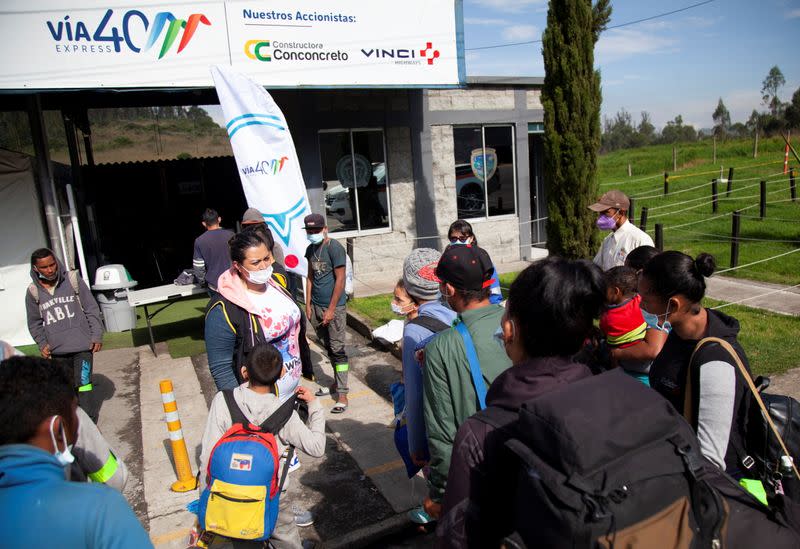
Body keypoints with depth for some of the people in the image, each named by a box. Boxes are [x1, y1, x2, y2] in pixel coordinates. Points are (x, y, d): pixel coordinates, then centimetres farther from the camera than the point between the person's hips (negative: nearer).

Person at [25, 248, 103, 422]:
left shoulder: (73, 280, -1)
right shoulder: (33, 292, 3)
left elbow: (91, 309, 1)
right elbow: (34, 323, 13)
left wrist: (97, 335, -3)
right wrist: (42, 344, 2)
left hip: (82, 345, -2)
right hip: (57, 350, 2)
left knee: (84, 384, -7)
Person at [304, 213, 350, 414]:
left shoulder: (334, 248, -12)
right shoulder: (310, 249, 10)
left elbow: (340, 279, -14)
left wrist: (331, 309, -14)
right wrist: (308, 304, 10)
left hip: (334, 307, -7)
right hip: (316, 307, 7)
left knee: (337, 349, -4)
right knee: (328, 348, 14)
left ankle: (342, 394, 0)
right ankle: (337, 383, 27)